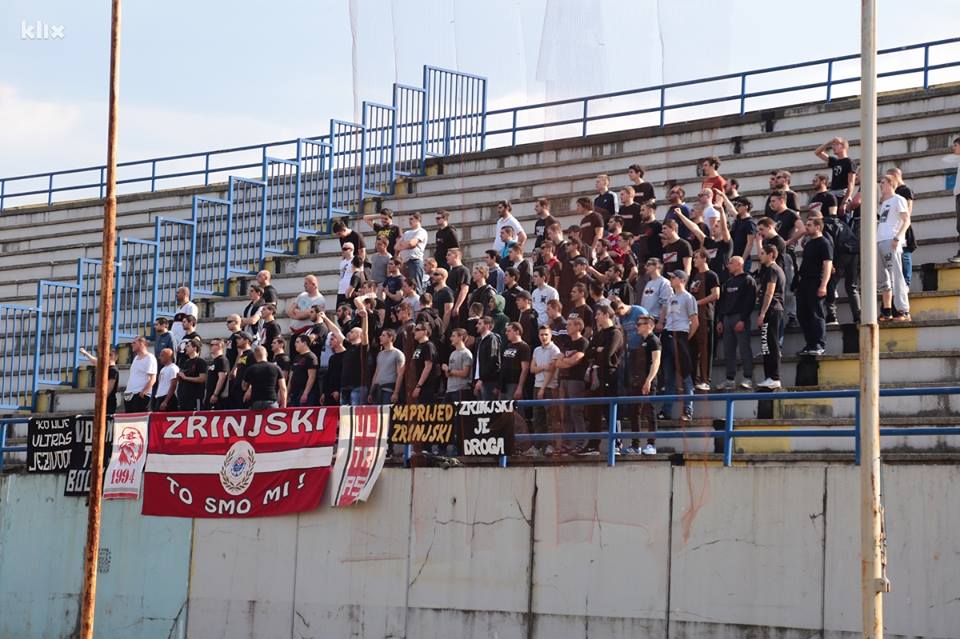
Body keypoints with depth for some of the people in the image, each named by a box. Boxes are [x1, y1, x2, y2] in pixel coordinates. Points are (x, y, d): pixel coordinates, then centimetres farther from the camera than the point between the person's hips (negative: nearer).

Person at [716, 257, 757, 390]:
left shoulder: (748, 281, -3)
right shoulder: (728, 282, 21)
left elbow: (750, 302, -12)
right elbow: (722, 302, 21)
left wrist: (743, 320, -19)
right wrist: (720, 320, 12)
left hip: (741, 319, -8)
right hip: (727, 318, 8)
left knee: (744, 349, -9)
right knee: (728, 351, 6)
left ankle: (748, 378, -8)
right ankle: (730, 379, 8)